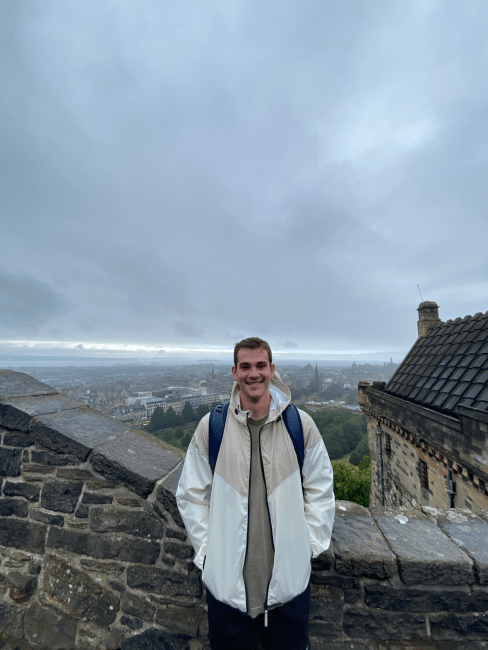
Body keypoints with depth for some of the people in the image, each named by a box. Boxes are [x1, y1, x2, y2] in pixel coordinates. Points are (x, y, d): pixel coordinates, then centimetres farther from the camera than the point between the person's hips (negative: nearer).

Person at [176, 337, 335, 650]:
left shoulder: (301, 424, -11)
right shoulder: (211, 426, -12)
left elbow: (320, 487, 1)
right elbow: (191, 493, -1)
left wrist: (312, 541, -1)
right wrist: (206, 548, -3)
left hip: (290, 574, 1)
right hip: (225, 575, 0)